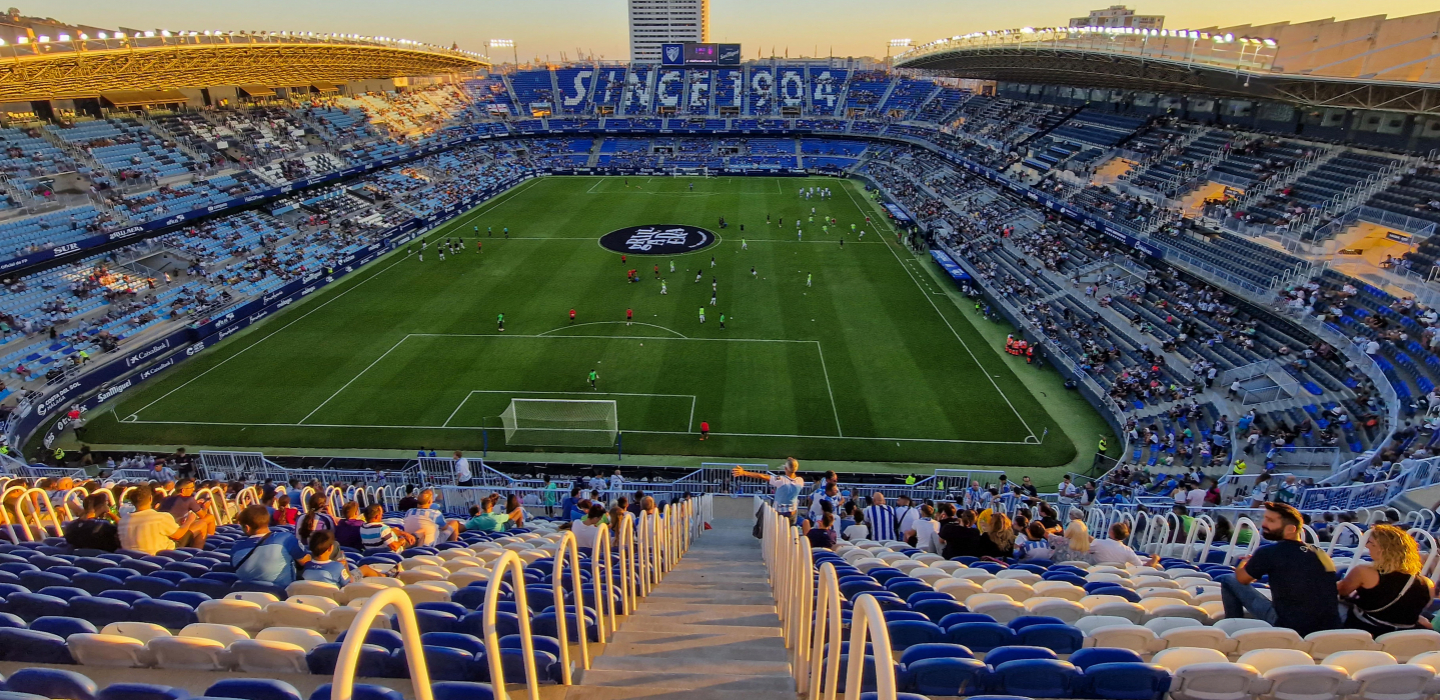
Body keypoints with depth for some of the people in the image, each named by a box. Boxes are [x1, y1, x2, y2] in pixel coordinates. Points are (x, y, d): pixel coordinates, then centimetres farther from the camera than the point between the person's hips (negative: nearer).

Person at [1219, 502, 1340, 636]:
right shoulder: (1320, 553, 9)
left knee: (1229, 580, 6)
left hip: (1288, 628, -6)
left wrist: (1244, 562, 27)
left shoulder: (1269, 552, -11)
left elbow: (1242, 579, 4)